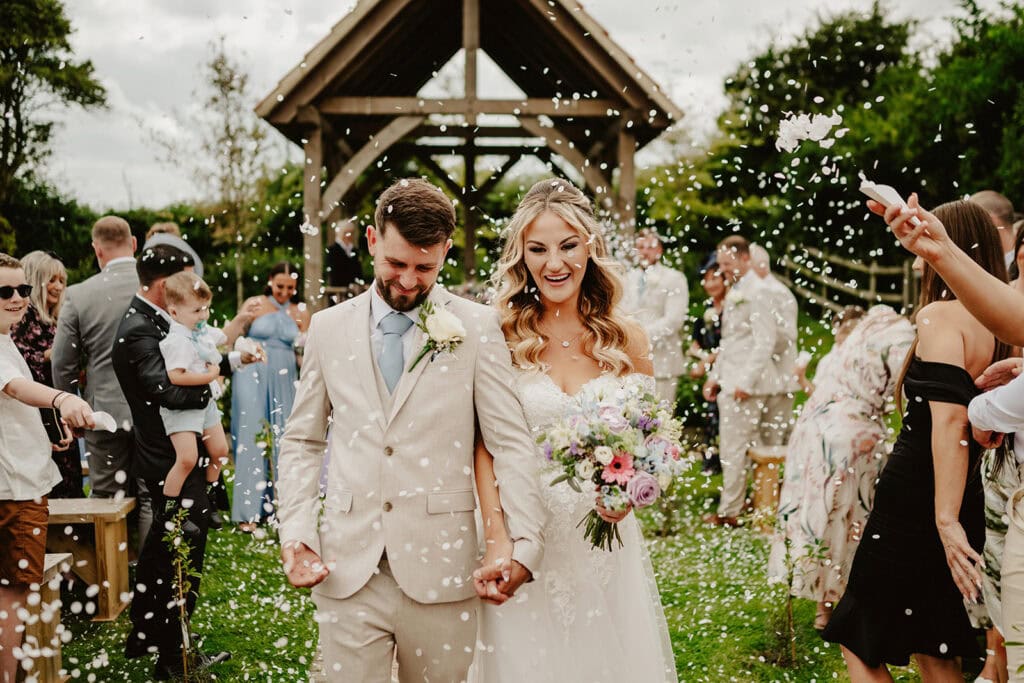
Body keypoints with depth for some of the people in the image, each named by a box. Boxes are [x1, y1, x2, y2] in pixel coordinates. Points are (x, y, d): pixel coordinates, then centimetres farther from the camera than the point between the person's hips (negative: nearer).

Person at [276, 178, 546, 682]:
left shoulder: (476, 328, 0)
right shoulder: (329, 328, 8)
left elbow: (512, 444, -3)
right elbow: (302, 441, 13)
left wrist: (525, 545, -15)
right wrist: (296, 532, 0)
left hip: (441, 572, -1)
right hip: (346, 570, 2)